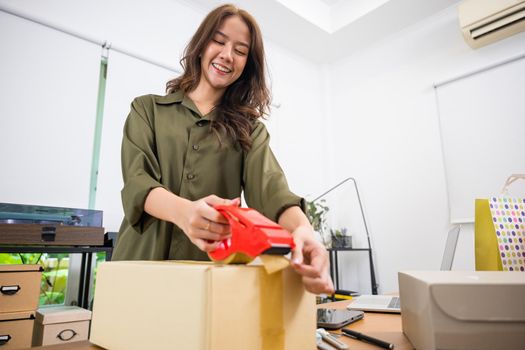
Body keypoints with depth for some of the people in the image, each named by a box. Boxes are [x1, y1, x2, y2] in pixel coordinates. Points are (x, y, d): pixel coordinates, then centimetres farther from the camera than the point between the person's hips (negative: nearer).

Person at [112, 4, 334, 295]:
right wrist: (183, 211, -27)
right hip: (142, 263, 0)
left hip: (214, 272, 1)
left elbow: (270, 187, -7)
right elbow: (137, 181, -6)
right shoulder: (147, 109, 8)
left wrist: (302, 228, -29)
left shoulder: (249, 128, 10)